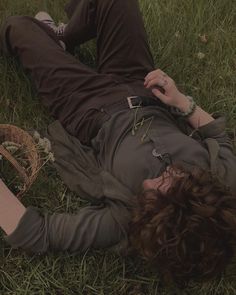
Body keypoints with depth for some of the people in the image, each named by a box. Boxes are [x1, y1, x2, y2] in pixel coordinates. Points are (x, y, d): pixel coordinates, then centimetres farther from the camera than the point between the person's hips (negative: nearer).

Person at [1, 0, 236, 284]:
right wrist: (182, 102, -18)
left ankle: (52, 40, 46)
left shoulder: (125, 220, -38)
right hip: (141, 91, 4)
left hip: (93, 115, -3)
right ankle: (60, 38, 39)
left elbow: (32, 232, -31)